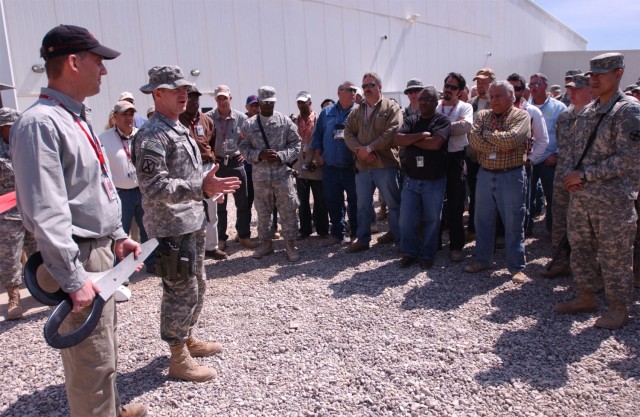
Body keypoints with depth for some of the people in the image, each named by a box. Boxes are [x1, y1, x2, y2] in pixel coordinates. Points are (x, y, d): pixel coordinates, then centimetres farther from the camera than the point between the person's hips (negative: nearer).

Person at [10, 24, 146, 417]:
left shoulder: (79, 118, 13)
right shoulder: (40, 123, -19)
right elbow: (46, 212, -23)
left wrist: (118, 236, 16)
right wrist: (73, 279, -23)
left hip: (102, 251, 10)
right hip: (78, 258, -10)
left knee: (107, 346, 23)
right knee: (92, 359, 2)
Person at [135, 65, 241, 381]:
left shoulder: (180, 129, 14)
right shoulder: (152, 135, -16)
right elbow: (155, 187, -26)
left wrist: (209, 188, 17)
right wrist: (201, 188, -33)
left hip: (192, 222, 10)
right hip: (171, 228, -10)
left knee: (197, 285, 20)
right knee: (181, 291, -1)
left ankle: (188, 339, 38)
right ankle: (179, 359, 14)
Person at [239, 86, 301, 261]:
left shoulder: (285, 121, 1)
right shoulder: (249, 125, 4)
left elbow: (296, 144, 1)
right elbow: (244, 148, 3)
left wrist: (280, 156, -14)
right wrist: (260, 155, -14)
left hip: (282, 173, -1)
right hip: (260, 176, 2)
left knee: (288, 211, 2)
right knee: (263, 212, 12)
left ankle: (291, 245, 14)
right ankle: (266, 243, 28)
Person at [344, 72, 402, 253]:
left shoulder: (392, 108, -1)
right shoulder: (357, 112, 15)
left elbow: (391, 134, -13)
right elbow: (348, 133, 7)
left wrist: (369, 148, -15)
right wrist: (359, 150, -11)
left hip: (386, 164, -5)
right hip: (362, 165, 5)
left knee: (394, 204, 3)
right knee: (363, 205, 12)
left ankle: (401, 239, 14)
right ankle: (362, 239, 24)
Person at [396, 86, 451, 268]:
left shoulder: (442, 121, -4)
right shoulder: (411, 120, 8)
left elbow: (435, 143, -21)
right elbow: (398, 140, -7)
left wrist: (410, 140, -10)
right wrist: (421, 135, -17)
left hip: (434, 181, -3)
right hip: (410, 179, 3)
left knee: (432, 219, 7)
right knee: (406, 218, 4)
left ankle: (427, 255, 20)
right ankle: (409, 252, 19)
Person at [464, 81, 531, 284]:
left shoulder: (521, 116, -4)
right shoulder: (482, 115, 8)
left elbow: (510, 140, -21)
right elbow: (473, 140, -8)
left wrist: (486, 133, -9)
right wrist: (499, 145, -16)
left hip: (511, 176, -4)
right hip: (485, 175, 4)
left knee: (514, 223, 2)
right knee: (483, 220, 12)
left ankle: (516, 267, 13)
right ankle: (483, 259, 26)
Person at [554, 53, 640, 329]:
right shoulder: (587, 112, 12)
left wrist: (584, 175, -18)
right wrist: (569, 173, -3)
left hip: (613, 200, -7)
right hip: (580, 196, 7)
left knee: (614, 257, 3)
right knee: (580, 250, 15)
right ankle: (586, 298, 31)